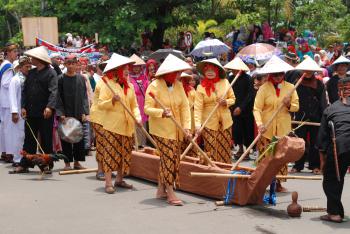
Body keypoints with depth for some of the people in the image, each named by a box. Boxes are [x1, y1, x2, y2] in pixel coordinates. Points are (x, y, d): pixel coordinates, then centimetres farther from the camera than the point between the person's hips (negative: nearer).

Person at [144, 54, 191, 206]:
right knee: (168, 158, -10)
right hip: (161, 129, -6)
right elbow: (147, 108, -15)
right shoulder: (154, 86, -13)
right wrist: (162, 112, -32)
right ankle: (171, 194, -7)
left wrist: (187, 127, -9)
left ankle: (161, 190, 24)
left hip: (176, 130, 6)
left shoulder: (178, 85, 4)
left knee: (170, 159, 10)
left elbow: (185, 107, 1)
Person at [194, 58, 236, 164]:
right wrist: (198, 124, -24)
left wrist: (226, 102, -12)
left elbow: (233, 99, 11)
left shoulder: (225, 82, 1)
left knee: (225, 150, 9)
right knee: (211, 151, -2)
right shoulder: (201, 87, -6)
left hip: (225, 122, 2)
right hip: (209, 123, -2)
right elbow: (198, 107, -12)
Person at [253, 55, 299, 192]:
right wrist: (259, 124, -27)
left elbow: (296, 106, 9)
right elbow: (257, 108, -11)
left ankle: (278, 183, 14)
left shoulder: (290, 87, 5)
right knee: (264, 155, -1)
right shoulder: (264, 88, -5)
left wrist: (289, 105, -14)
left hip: (283, 128, 3)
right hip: (266, 128, -3)